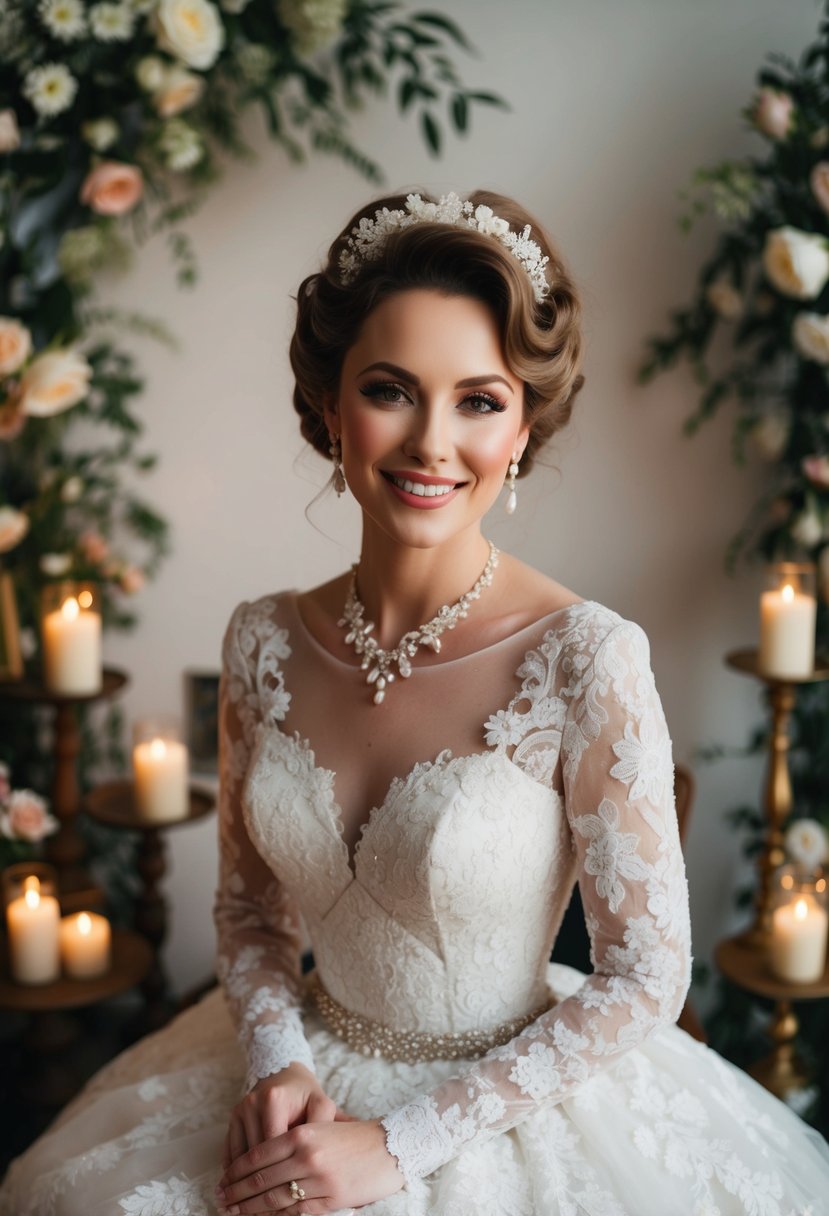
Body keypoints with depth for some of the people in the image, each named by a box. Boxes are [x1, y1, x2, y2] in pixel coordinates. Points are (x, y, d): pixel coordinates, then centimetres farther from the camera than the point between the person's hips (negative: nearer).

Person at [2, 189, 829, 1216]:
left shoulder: (586, 659, -19)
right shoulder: (264, 642, -6)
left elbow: (644, 978, -14)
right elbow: (249, 906, 7)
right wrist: (274, 1066, -10)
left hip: (512, 1105, -3)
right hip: (309, 1080, 3)